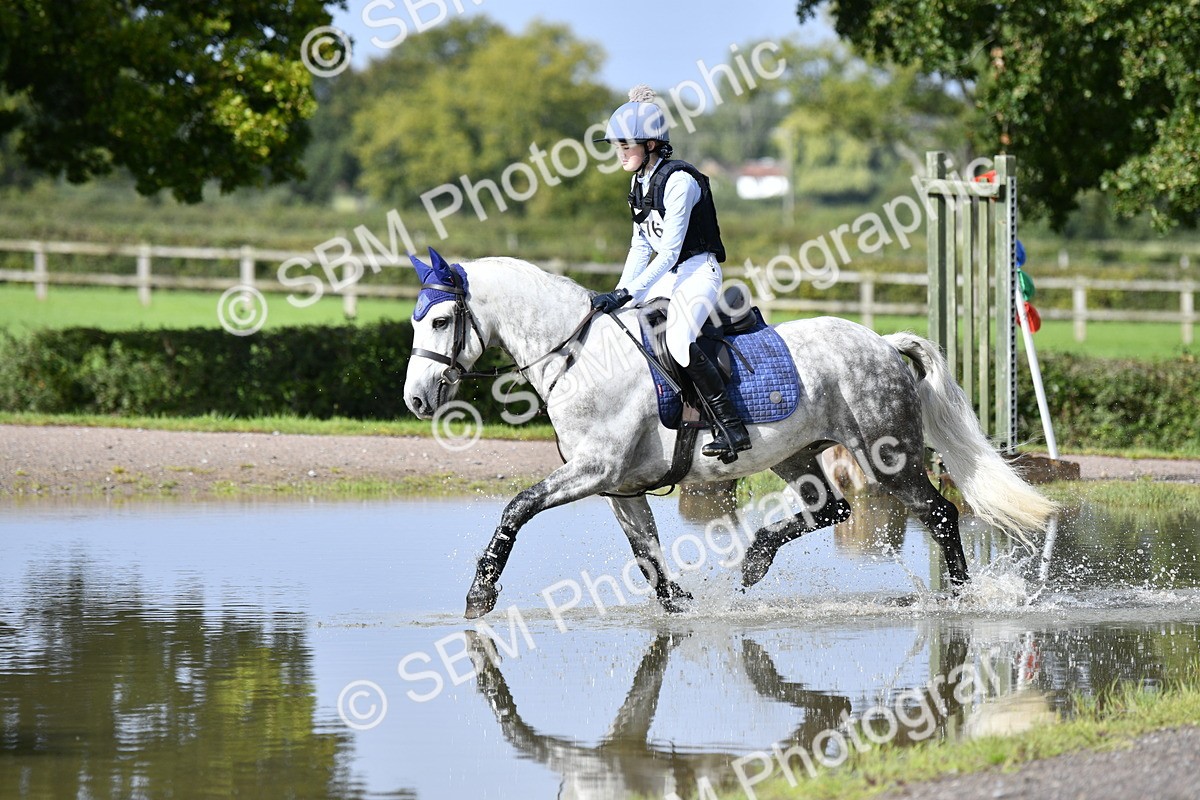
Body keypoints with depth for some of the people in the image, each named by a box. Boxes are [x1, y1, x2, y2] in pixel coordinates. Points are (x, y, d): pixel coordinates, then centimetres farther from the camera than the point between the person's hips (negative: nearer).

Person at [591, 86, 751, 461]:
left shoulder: (679, 181, -19)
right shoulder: (640, 182, 9)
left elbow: (669, 252, -23)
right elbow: (642, 245, 13)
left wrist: (627, 294, -26)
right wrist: (618, 295, 3)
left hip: (697, 271, -10)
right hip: (666, 275, 10)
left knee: (678, 341, -31)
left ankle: (732, 426, -28)